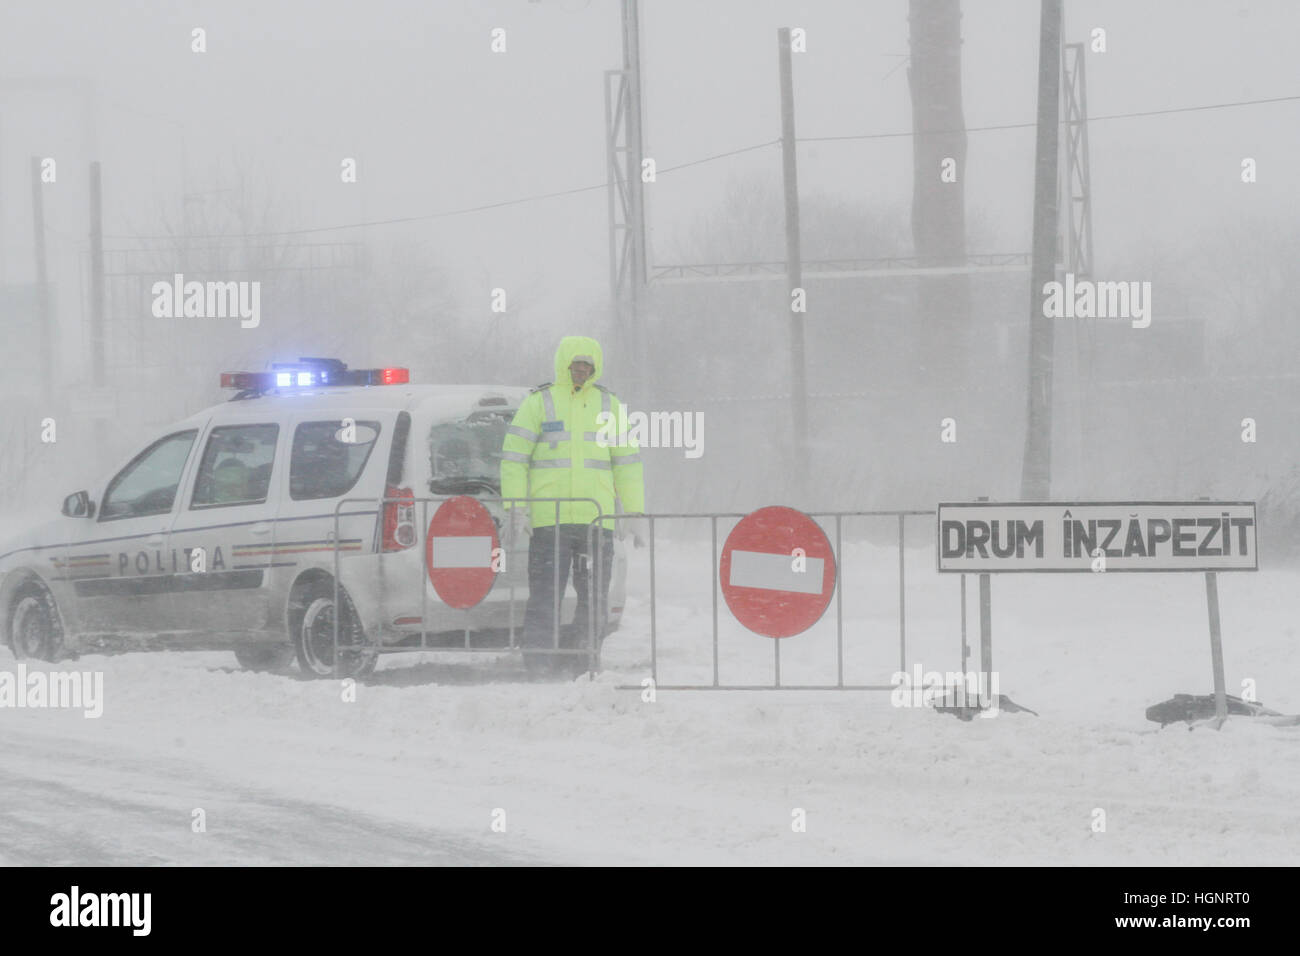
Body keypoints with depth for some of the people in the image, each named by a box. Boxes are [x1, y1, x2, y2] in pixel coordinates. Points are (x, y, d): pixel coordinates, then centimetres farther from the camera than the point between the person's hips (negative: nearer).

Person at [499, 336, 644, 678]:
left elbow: (627, 462, 17)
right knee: (544, 600, -7)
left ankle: (578, 669, 10)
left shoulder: (609, 406, 14)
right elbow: (513, 458, 3)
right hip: (548, 519, -3)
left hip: (597, 519, 3)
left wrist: (635, 515, 11)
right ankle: (538, 669, -5)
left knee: (594, 603, 3)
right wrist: (515, 507, -7)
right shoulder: (538, 403, 4)